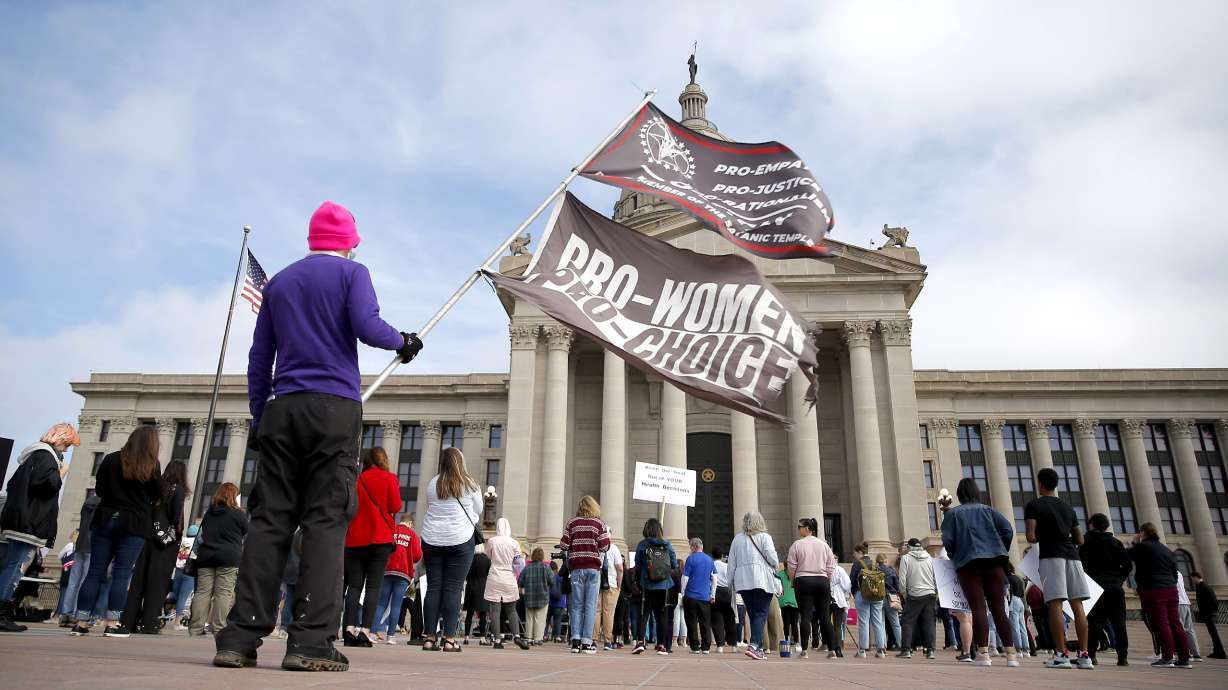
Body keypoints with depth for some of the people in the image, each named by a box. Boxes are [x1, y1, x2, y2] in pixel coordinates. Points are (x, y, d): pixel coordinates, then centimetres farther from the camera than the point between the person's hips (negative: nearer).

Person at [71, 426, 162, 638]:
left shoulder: (112, 459, 3)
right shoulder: (152, 465, -5)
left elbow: (99, 489, 10)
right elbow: (157, 495, 3)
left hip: (105, 519, 3)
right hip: (134, 525, -3)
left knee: (95, 572, 6)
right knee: (121, 575, -1)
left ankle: (81, 622, 7)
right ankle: (112, 624, -1)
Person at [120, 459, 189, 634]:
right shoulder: (178, 489, -3)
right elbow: (177, 514, -17)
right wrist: (178, 528, -4)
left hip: (148, 535, 5)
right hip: (167, 540, -5)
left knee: (139, 577, 7)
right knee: (158, 580, -2)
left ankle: (129, 620, 10)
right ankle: (149, 623, -4)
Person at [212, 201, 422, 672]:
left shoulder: (279, 281, 20)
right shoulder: (352, 272, 6)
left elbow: (259, 357, 18)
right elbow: (367, 326, -11)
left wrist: (258, 417, 20)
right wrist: (404, 342, 8)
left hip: (282, 408, 5)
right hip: (335, 407, -4)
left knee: (270, 518, 2)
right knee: (326, 519, -7)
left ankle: (241, 637, -2)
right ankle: (311, 641, -11)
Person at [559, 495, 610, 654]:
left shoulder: (572, 523, 3)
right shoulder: (599, 523, 0)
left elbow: (564, 545, -1)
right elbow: (604, 547, -5)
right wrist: (607, 536, 14)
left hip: (576, 566, 2)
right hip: (593, 567, -1)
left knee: (577, 605, 7)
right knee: (590, 605, 1)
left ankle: (575, 640, 3)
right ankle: (586, 642, -1)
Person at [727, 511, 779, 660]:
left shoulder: (737, 538, 11)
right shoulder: (764, 537, -1)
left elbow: (731, 562, 11)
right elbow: (772, 557, -8)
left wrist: (732, 581, 17)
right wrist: (776, 566, 13)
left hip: (743, 581, 4)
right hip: (762, 580, -4)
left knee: (752, 614, 12)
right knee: (761, 613, -6)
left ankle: (759, 648, 12)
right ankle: (754, 645, -22)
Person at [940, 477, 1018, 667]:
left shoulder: (953, 513, 6)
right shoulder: (987, 510, 12)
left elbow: (947, 540, -3)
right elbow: (1008, 530, 1)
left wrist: (954, 557, 14)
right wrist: (1001, 552, 12)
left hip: (968, 564, -2)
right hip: (994, 563, 3)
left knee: (978, 608, -7)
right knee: (999, 609, 4)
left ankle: (983, 654, -16)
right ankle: (1011, 654, -1)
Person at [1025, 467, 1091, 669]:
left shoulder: (1033, 505, 3)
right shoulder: (1067, 507, 20)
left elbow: (1031, 537, -7)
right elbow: (1080, 540, 21)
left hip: (1051, 556, -5)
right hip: (1071, 555, 5)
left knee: (1055, 604, -8)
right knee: (1077, 605, 2)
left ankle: (1061, 654, -12)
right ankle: (1084, 655, 1)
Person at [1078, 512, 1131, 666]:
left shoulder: (1086, 539, 4)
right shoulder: (1116, 542, 15)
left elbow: (1082, 561, -9)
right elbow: (1128, 565, 7)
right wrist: (1119, 579, 15)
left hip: (1097, 586, -3)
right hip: (1116, 587, 3)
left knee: (1094, 621, -2)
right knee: (1118, 622, 4)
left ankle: (1090, 654, -7)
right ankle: (1122, 657, 2)